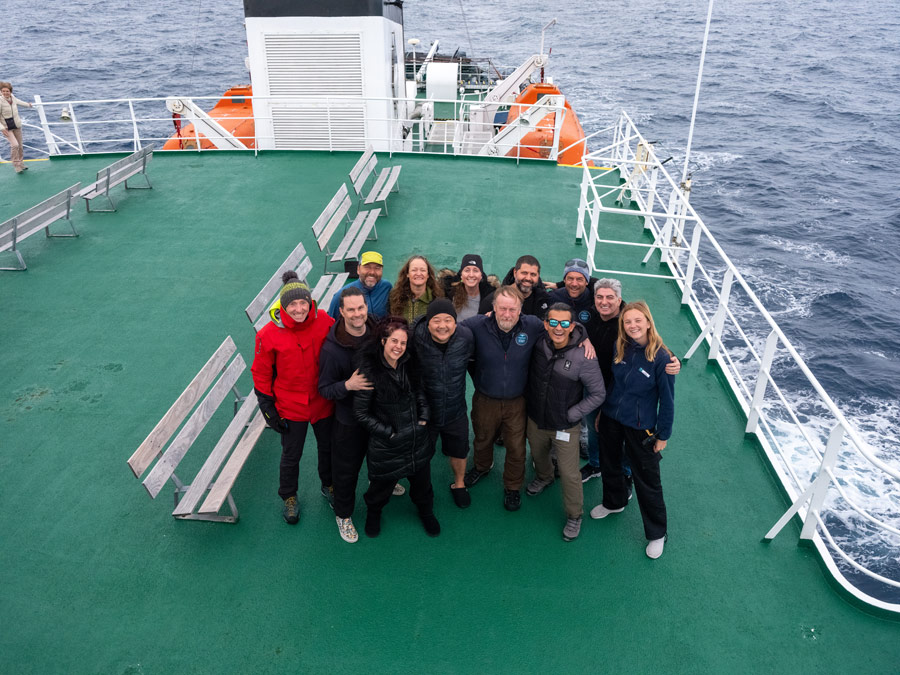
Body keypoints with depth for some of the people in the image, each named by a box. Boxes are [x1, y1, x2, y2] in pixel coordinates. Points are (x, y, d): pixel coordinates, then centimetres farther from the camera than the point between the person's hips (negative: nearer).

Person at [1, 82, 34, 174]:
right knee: (14, 145, -19)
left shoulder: (12, 97, -3)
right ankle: (16, 165, -5)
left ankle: (21, 163, 30)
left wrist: (27, 104, 43)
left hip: (17, 126, 6)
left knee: (20, 146, 12)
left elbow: (17, 101, 25)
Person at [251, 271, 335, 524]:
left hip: (323, 402, 2)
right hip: (290, 407, -2)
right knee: (291, 456, 15)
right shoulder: (269, 334, -18)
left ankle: (328, 485, 49)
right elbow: (261, 375, -8)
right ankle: (289, 497, 41)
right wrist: (268, 409, -6)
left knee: (327, 447, 22)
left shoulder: (324, 322, -14)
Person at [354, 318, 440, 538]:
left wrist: (424, 417, 1)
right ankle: (373, 512, 50)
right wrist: (387, 432, -15)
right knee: (382, 486, 17)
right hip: (386, 444, -4)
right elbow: (360, 412, -15)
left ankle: (426, 511, 51)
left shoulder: (409, 364, -5)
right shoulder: (370, 370, -21)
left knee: (422, 481, 22)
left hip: (417, 438, 5)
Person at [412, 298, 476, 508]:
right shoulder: (416, 338, -25)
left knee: (459, 452, 23)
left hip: (456, 411, 2)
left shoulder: (466, 337, -19)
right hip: (424, 410, -2)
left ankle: (459, 484, 52)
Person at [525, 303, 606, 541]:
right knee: (537, 455, 30)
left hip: (565, 427, -4)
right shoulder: (539, 344, -15)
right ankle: (544, 478, 64)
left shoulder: (582, 358, -26)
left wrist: (571, 415, -15)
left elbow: (598, 394, -14)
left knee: (569, 473, 6)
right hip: (536, 420, 5)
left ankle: (574, 516, 31)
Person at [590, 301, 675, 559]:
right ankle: (614, 502, 53)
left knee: (647, 480, 6)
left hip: (640, 427, -5)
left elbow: (667, 399, -12)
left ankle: (657, 534, 25)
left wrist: (663, 434, -7)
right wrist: (602, 410, 13)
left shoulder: (661, 357, -20)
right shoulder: (619, 347, -7)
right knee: (609, 465, 24)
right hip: (610, 418, 5)